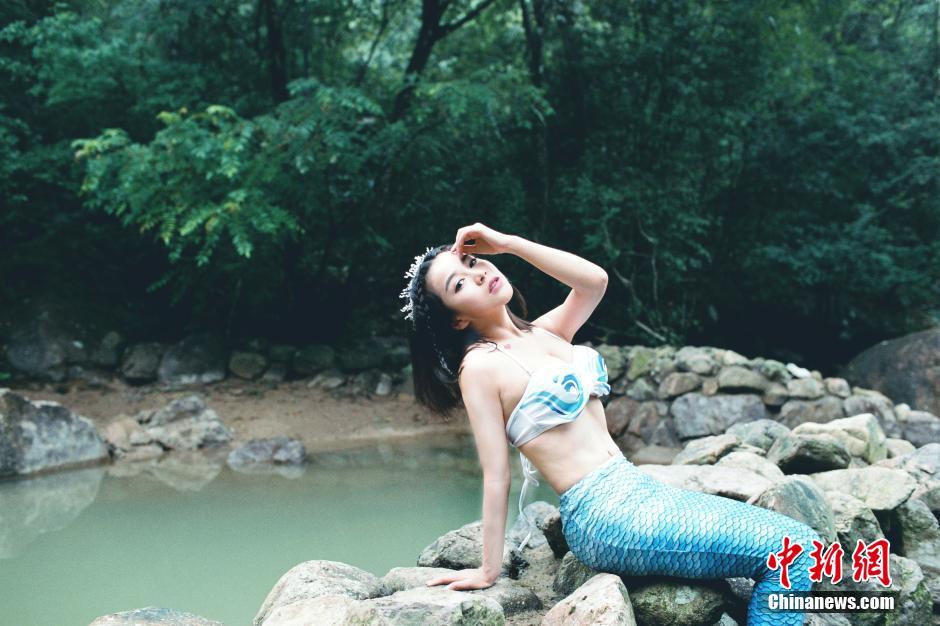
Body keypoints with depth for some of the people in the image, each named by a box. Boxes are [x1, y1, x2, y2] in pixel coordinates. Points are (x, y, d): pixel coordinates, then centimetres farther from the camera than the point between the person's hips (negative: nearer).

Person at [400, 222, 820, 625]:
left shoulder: (545, 332, 13)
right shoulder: (480, 366, -9)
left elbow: (595, 280, -4)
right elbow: (496, 475, -9)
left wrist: (507, 243, -3)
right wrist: (489, 570, -7)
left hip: (639, 490, 8)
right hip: (603, 514, -8)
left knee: (797, 542, 4)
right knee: (789, 551, -14)